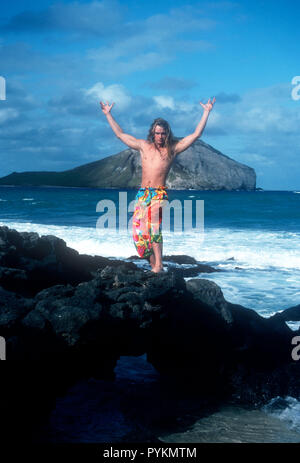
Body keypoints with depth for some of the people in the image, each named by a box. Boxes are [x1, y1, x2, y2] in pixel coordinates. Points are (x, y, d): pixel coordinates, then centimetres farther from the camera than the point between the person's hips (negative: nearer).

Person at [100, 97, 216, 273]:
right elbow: (120, 134, 23)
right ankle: (153, 264, 6)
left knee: (154, 227, -20)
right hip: (142, 193, 4)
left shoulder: (173, 148, 7)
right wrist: (108, 114, 26)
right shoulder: (143, 146, 16)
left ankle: (158, 265, -22)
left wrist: (206, 112, 6)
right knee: (140, 229, -2)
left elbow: (196, 134, 7)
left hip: (159, 194, -4)